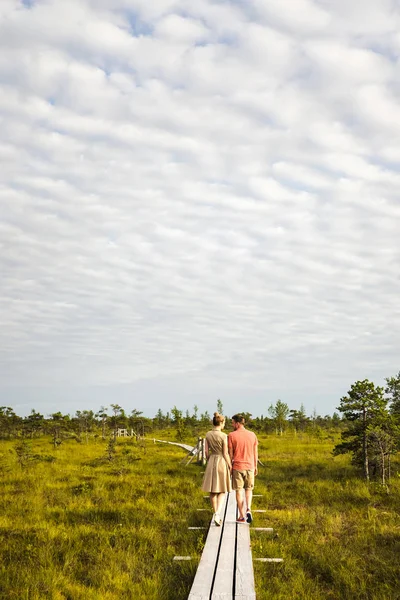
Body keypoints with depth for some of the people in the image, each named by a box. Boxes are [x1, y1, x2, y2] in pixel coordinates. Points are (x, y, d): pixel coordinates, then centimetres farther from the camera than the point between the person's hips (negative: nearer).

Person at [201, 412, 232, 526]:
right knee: (222, 491, 5)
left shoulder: (208, 434, 0)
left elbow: (206, 451, 4)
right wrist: (230, 466, -2)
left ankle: (216, 515, 20)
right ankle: (217, 514, -13)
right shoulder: (224, 436, -14)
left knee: (212, 490, 13)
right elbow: (225, 454, -12)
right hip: (222, 462, -4)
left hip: (211, 462, 4)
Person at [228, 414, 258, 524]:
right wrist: (255, 466, 16)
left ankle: (242, 516, 8)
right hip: (250, 466, 3)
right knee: (248, 489, 18)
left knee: (239, 491, 5)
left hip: (237, 466, -3)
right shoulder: (252, 435, 2)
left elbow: (230, 453, -6)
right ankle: (248, 509, -1)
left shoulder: (231, 435, -8)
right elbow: (255, 453, 6)